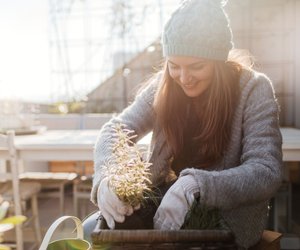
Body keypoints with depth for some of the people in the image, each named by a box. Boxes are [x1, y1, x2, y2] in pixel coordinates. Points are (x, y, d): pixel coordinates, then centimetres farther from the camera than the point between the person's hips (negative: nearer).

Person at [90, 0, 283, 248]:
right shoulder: (164, 84, -5)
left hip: (228, 221, -3)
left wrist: (194, 185, -39)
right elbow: (116, 130, -9)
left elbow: (267, 173, -22)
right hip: (162, 207, 4)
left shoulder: (253, 89, -15)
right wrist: (106, 176, -31)